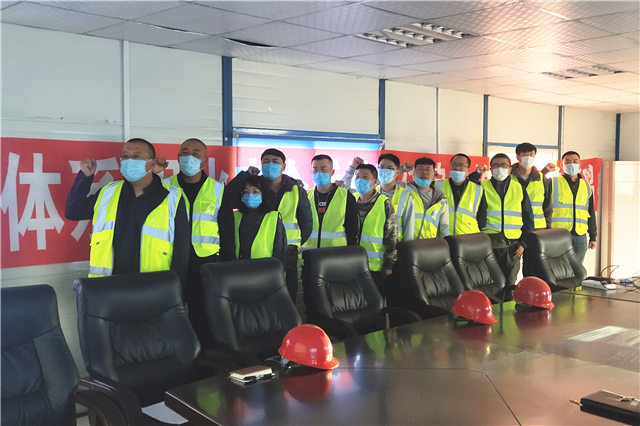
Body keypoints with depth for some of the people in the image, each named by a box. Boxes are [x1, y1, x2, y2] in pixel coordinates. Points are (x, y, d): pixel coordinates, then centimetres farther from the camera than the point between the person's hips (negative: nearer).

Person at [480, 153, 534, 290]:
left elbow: (528, 219, 14)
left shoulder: (519, 188, 12)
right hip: (489, 242, -2)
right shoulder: (482, 187, 5)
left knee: (510, 282, 7)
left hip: (513, 243, 2)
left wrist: (523, 243, 3)